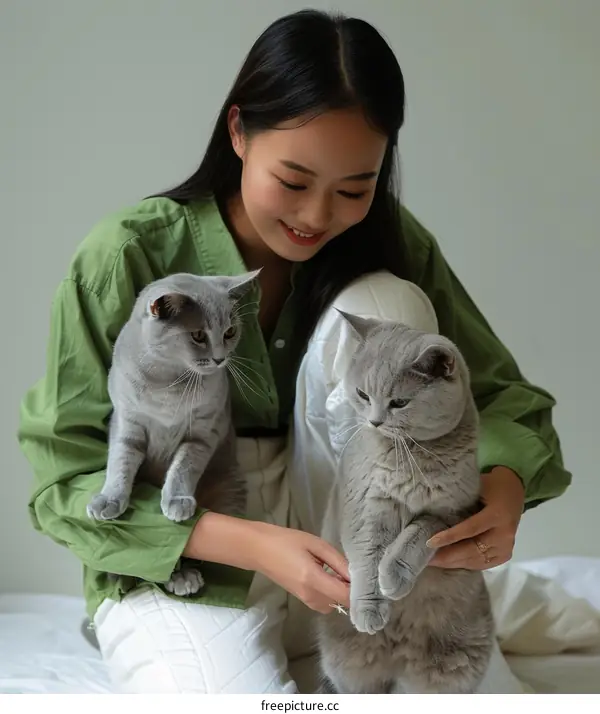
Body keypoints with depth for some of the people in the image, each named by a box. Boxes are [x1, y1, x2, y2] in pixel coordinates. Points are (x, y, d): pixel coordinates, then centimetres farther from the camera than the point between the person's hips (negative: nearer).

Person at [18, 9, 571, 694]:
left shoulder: (386, 244, -6)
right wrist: (253, 544, -29)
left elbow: (504, 394, -3)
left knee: (387, 305, -18)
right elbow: (68, 478, -15)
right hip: (178, 565, -3)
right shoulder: (127, 258, -17)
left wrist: (504, 485, -28)